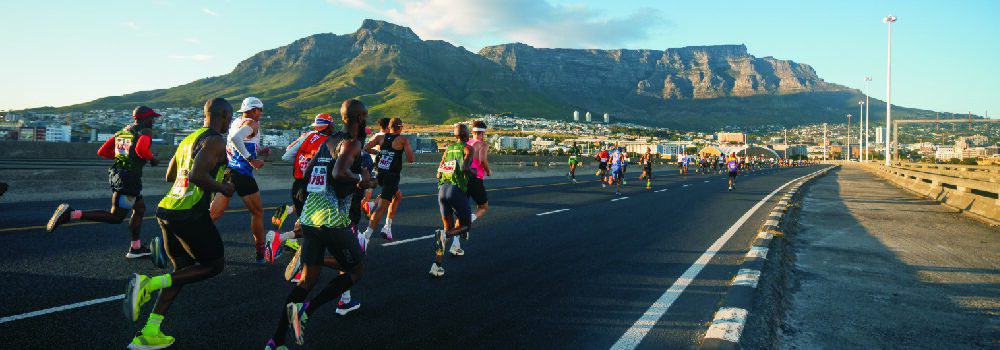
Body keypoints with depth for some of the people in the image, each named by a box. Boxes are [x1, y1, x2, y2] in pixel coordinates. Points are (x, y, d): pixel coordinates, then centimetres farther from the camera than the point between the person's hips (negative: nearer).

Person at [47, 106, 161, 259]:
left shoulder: (122, 131, 16)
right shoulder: (146, 131, -6)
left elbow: (102, 151, 15)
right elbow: (141, 149, -28)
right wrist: (152, 159, -9)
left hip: (116, 175, 9)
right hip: (130, 177, -9)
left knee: (140, 208, 19)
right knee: (115, 217, 0)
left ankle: (135, 248, 23)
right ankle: (71, 213, -11)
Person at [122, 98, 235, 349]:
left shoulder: (189, 138, 19)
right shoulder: (215, 141, -10)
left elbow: (169, 176, 28)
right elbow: (196, 176, -24)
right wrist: (222, 188, -7)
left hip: (166, 210, 9)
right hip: (189, 215, -9)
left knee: (182, 270, 18)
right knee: (215, 264, 8)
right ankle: (149, 284, -8)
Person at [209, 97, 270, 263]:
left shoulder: (236, 122, 17)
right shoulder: (252, 124, -8)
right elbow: (235, 138, -28)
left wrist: (258, 152, 21)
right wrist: (250, 159, -22)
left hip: (227, 171, 7)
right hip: (242, 174, -7)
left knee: (214, 214, 5)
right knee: (257, 213, 9)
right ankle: (261, 253, 17)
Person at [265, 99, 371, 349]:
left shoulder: (327, 141, 17)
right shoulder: (352, 144, -7)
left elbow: (306, 172, 24)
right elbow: (339, 172, -25)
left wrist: (305, 191, 42)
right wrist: (360, 179, -7)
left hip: (309, 218, 8)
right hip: (333, 221, -8)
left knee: (308, 280, 13)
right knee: (355, 271, 10)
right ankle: (306, 310, -4)